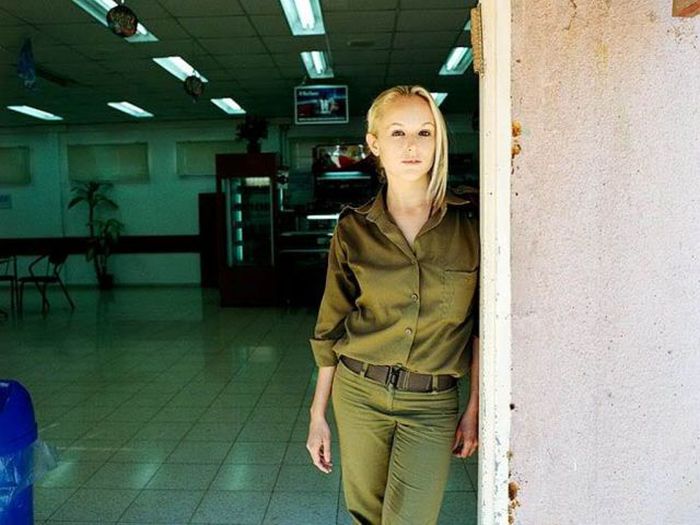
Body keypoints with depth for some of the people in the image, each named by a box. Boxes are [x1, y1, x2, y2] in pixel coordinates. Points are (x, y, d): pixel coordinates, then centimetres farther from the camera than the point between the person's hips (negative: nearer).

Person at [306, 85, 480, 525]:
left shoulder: (470, 223, -5)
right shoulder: (353, 228, -3)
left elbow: (482, 325, 1)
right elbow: (331, 327, 3)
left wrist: (475, 408, 1)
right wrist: (318, 413, 5)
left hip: (433, 404, -1)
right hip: (358, 394, 2)